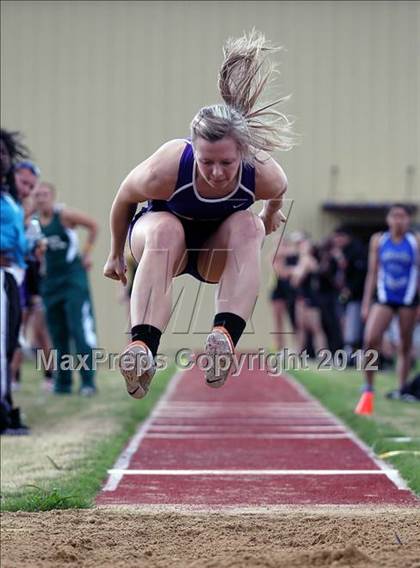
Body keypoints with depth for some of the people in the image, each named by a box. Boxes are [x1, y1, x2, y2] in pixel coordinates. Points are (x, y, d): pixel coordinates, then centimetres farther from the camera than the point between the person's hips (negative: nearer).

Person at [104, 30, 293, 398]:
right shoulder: (165, 170, -35)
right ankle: (142, 345, -55)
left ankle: (226, 335, -50)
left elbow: (280, 191, -2)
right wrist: (116, 255, 5)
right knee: (165, 228, -37)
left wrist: (271, 215, 21)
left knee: (246, 225, -32)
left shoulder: (263, 175, -30)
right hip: (163, 240, -2)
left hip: (219, 251, 2)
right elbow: (124, 200, -12)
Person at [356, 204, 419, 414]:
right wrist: (366, 303, 5)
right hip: (384, 299, 0)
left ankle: (402, 390, 19)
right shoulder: (378, 241, 5)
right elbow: (372, 273, 8)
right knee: (370, 340, -16)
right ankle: (368, 391, -9)